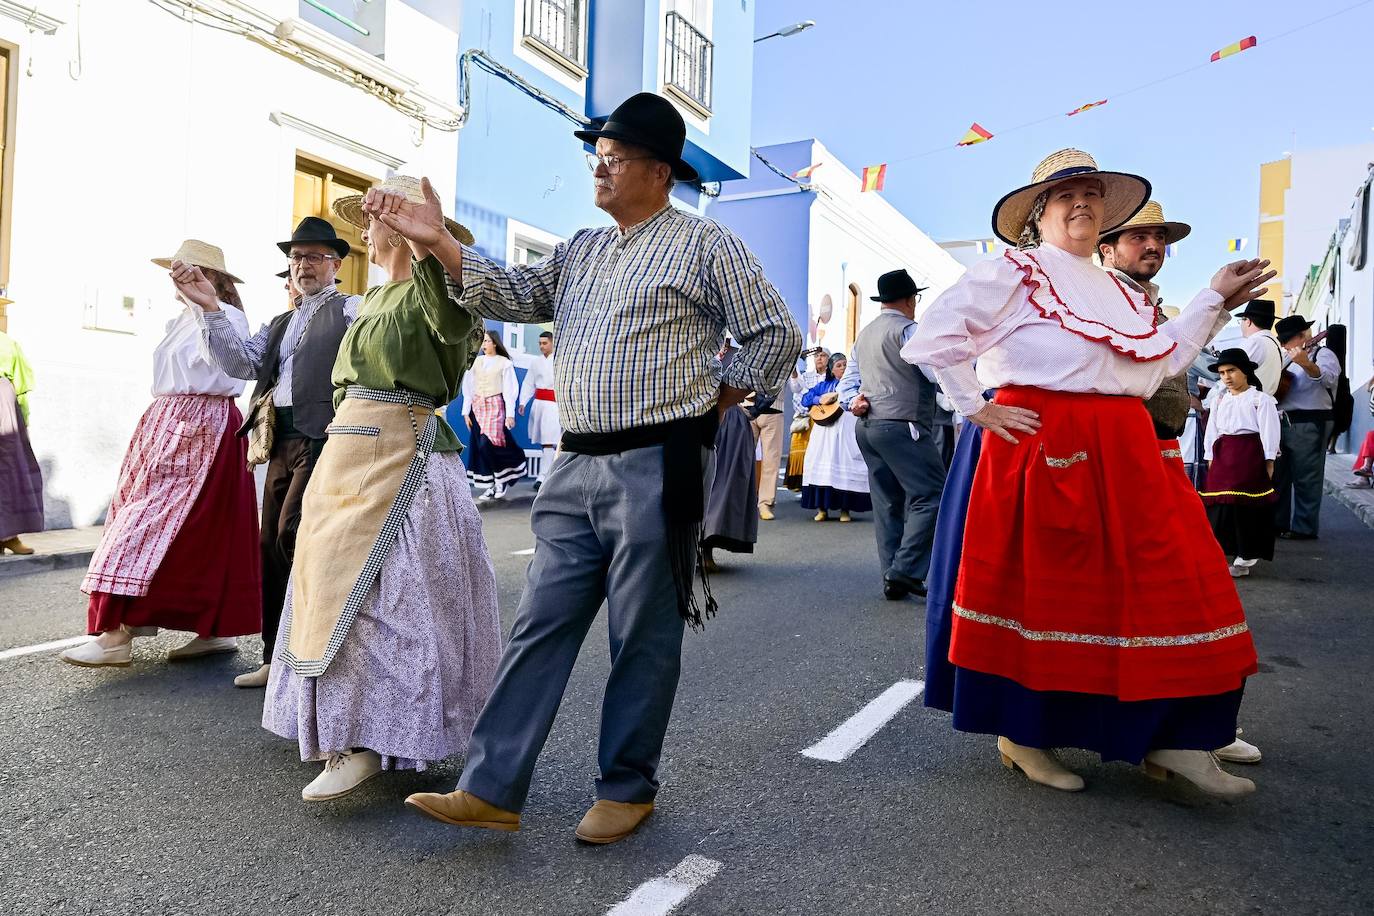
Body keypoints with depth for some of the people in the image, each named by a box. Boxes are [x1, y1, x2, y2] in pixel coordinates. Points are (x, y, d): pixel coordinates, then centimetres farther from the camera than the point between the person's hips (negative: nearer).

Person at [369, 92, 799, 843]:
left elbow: (777, 336, 0)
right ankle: (491, 789, 15)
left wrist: (712, 401, -1)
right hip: (577, 467, 7)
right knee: (539, 627, 7)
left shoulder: (706, 245, -1)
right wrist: (436, 240, 0)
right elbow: (509, 295, 10)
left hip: (655, 468, -6)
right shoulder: (581, 251, 19)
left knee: (643, 637, 5)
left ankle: (628, 789, 22)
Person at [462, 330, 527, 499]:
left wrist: (510, 414, -8)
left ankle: (500, 480, 5)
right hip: (477, 406, 4)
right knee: (479, 447, 3)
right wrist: (466, 411, 6)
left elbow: (510, 390, -2)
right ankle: (490, 486, 11)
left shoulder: (504, 363, 0)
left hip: (495, 406, -4)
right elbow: (469, 387, 11)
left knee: (486, 444, -15)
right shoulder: (477, 361, 10)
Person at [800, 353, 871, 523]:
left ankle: (845, 509, -1)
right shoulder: (823, 385, 18)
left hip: (847, 428, -2)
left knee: (845, 463, -7)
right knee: (821, 464, -4)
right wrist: (821, 400, -6)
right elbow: (805, 398, 10)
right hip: (825, 428, 2)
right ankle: (822, 508, 1)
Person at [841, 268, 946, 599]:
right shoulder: (907, 329, -7)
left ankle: (893, 580, 10)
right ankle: (905, 570, -12)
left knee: (888, 503, 9)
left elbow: (848, 380, 19)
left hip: (867, 426, 9)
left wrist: (853, 401, 1)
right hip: (901, 427, -9)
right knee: (930, 496, -6)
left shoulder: (864, 334, 21)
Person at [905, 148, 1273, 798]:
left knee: (1169, 584, 2)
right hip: (1038, 446, -7)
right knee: (1037, 588, 0)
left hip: (1121, 453, 7)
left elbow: (1160, 361, 19)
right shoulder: (1013, 273, -1)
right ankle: (1020, 735, 15)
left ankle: (1170, 740, 12)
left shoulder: (1116, 292, 22)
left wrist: (1216, 299, 19)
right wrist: (977, 406, -10)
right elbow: (934, 337, -9)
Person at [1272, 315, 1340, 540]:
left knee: (1306, 478, -6)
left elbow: (1327, 377, -26)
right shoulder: (1288, 360, 20)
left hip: (1310, 423, -8)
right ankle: (1278, 523, 20)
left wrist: (1306, 364, -45)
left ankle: (1305, 528, -1)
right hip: (1283, 421, 8)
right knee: (1278, 475, 11)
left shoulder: (1323, 354, -4)